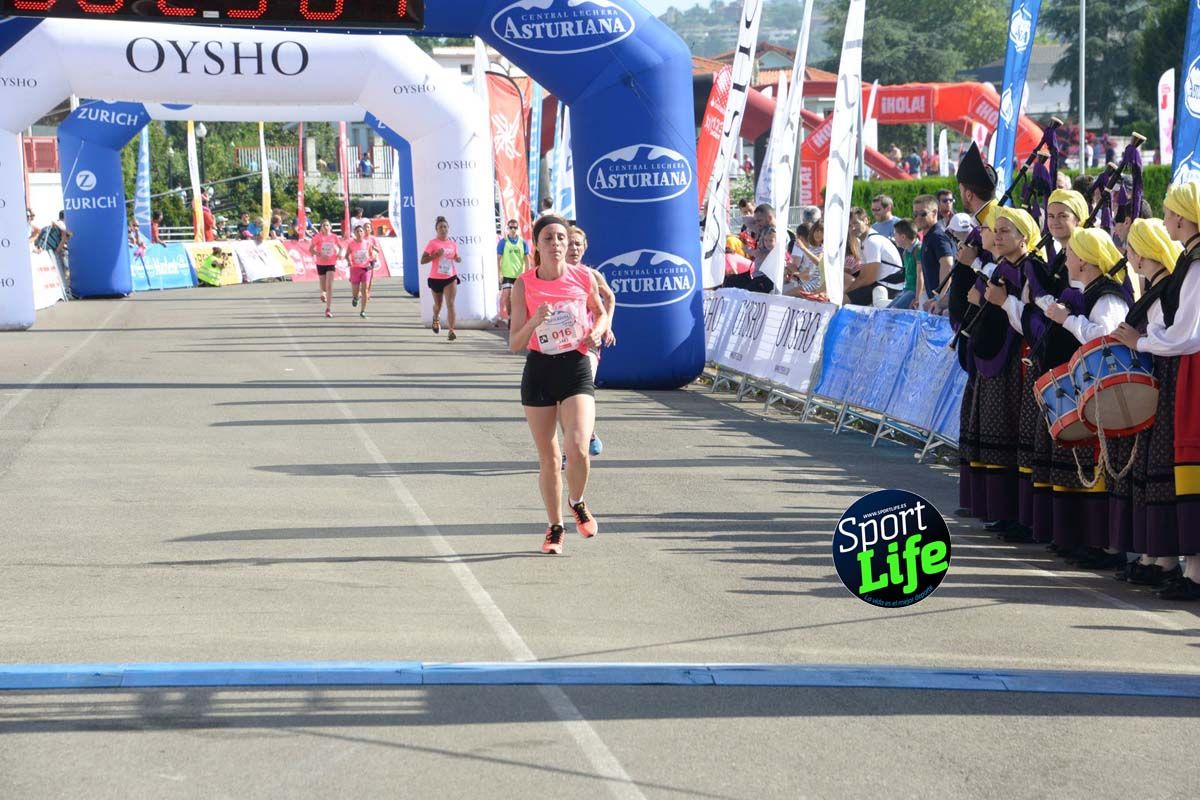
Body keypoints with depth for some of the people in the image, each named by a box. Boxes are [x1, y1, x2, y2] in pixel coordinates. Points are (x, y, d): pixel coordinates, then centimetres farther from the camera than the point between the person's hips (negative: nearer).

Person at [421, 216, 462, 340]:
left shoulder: (452, 243, 3)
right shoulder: (433, 243, -9)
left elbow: (456, 258, 20)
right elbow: (422, 260, -13)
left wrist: (458, 259, -4)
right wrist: (436, 254, -25)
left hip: (450, 277, 1)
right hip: (436, 278, -1)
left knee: (450, 304, -14)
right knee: (438, 305, 17)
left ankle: (451, 331, -16)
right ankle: (436, 319, 51)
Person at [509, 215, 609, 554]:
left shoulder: (583, 277, -2)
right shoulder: (524, 285, -5)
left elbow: (602, 313, 17)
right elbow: (515, 344, -6)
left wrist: (596, 332, -4)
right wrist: (534, 321, -24)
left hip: (576, 368, -1)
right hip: (539, 371, 1)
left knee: (577, 448, -18)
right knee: (548, 457, 7)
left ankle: (577, 502, 13)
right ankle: (555, 527, 25)